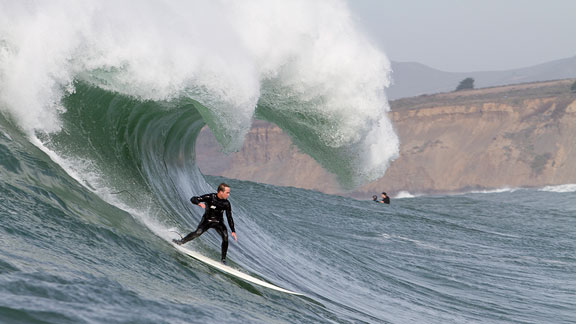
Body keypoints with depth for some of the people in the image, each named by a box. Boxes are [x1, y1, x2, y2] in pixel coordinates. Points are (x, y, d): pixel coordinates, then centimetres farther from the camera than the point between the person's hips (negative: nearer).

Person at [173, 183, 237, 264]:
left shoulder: (226, 203, -10)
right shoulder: (210, 197, -18)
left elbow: (229, 218, -2)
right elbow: (193, 199, -18)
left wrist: (233, 231, -5)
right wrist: (199, 203, -40)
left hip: (218, 222, 2)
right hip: (207, 220, -2)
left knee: (225, 237, -22)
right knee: (198, 232, -28)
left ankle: (223, 259, -12)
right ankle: (181, 242, -11)